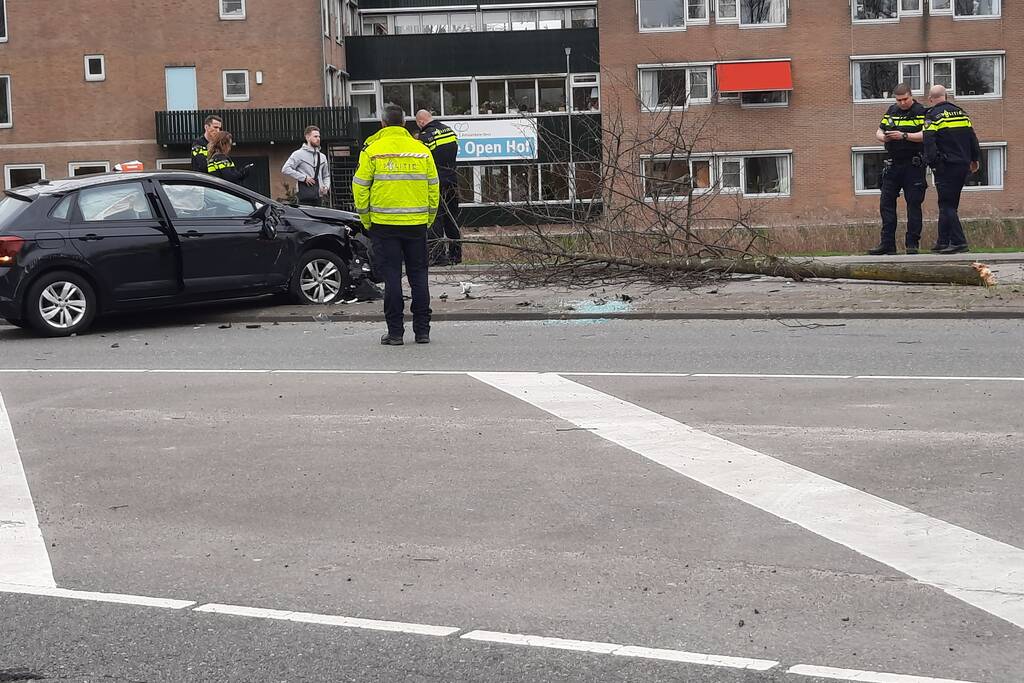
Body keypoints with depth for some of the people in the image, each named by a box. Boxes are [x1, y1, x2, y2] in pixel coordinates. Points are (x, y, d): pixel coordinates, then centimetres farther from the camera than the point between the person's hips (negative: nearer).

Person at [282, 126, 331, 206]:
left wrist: (326, 186, 3)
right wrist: (304, 178, -13)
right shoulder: (298, 154, -1)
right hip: (305, 196, -6)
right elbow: (285, 169, -11)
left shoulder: (322, 156, 18)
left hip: (319, 197, 6)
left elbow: (326, 176, 26)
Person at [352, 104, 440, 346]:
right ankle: (422, 330, 10)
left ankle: (395, 332, 1)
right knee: (418, 276, 9)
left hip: (384, 224, -2)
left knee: (392, 277, 2)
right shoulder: (421, 150, 6)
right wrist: (428, 220, 17)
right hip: (417, 224, 2)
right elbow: (433, 188, 8)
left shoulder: (372, 150, -2)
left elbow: (360, 188, -3)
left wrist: (367, 221, 7)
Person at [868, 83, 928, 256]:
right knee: (886, 203, 3)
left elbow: (925, 135, -17)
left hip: (913, 165, -6)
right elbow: (878, 132, 16)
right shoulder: (891, 111, 13)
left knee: (913, 204, -1)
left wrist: (904, 136, -24)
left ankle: (912, 243, 3)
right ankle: (887, 243, 7)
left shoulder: (921, 112, -5)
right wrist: (883, 137, -7)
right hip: (892, 163, 6)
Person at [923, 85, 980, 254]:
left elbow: (929, 142, -17)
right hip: (963, 165, 7)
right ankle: (943, 242, 15)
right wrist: (975, 159, 23)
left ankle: (959, 242, -13)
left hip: (946, 167, -7)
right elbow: (972, 137, 15)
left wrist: (932, 162, -14)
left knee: (947, 205, -4)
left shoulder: (933, 116, -7)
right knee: (949, 204, 13)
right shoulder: (961, 113, 12)